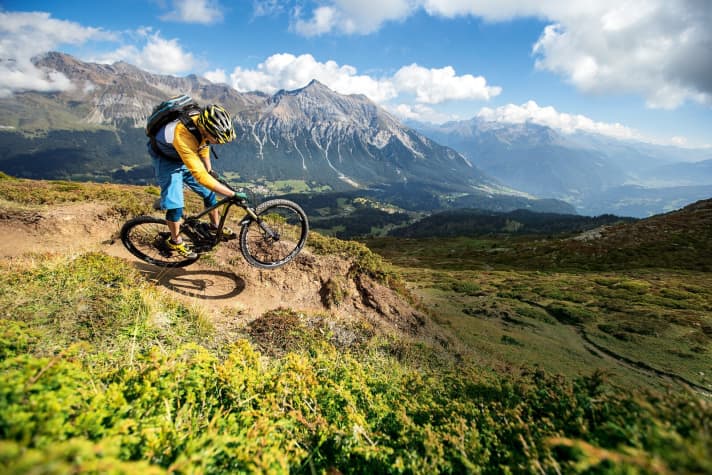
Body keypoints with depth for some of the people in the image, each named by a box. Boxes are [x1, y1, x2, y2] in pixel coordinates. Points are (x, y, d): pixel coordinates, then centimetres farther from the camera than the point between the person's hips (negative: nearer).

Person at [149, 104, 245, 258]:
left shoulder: (205, 123, -24)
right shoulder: (183, 136, -45)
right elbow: (200, 176, -46)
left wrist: (210, 170, 10)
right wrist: (233, 194, -44)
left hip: (188, 157, 6)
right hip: (166, 160, -6)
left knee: (209, 193, 8)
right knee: (175, 205, -10)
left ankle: (216, 226, 30)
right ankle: (175, 241, 13)